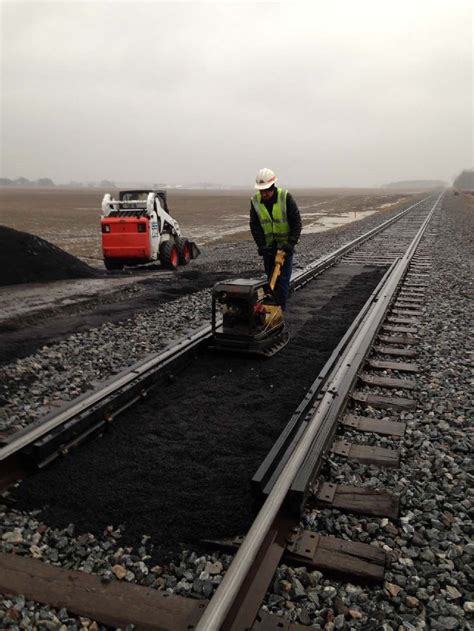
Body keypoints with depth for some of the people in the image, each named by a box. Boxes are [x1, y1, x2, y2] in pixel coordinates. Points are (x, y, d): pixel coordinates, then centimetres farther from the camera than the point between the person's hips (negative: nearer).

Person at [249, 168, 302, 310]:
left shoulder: (286, 197, -18)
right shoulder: (255, 201, -8)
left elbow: (296, 222, -15)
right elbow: (254, 225, -7)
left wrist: (291, 243, -23)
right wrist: (261, 245, -16)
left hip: (285, 245, -3)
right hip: (268, 246, 3)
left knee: (283, 278, -6)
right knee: (271, 277, 12)